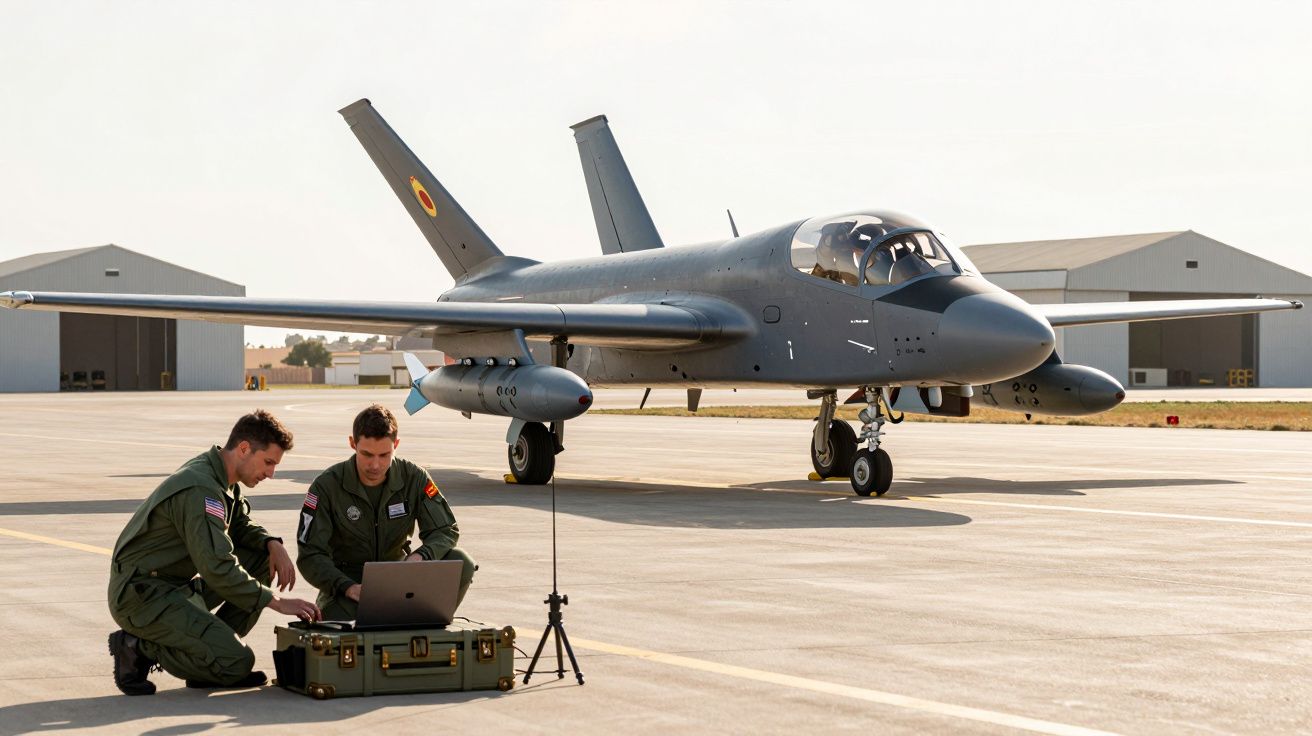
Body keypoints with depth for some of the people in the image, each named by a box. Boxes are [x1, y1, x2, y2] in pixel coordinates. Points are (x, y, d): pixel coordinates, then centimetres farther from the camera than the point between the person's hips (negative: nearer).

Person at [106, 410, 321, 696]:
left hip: (176, 585, 10)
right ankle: (138, 648, -5)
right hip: (142, 595, -10)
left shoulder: (218, 476, 8)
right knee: (238, 663, -20)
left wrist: (273, 544, 0)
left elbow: (241, 525, 22)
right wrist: (277, 601, -22)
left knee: (262, 558, 6)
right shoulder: (201, 489, -23)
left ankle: (213, 651, 5)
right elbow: (218, 569, -28)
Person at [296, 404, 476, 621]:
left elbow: (446, 531, -5)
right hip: (346, 577, -3)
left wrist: (421, 556, -30)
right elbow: (310, 556, -15)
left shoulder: (414, 478, -6)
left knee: (460, 564, -21)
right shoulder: (327, 486, -13)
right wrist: (348, 587, -34)